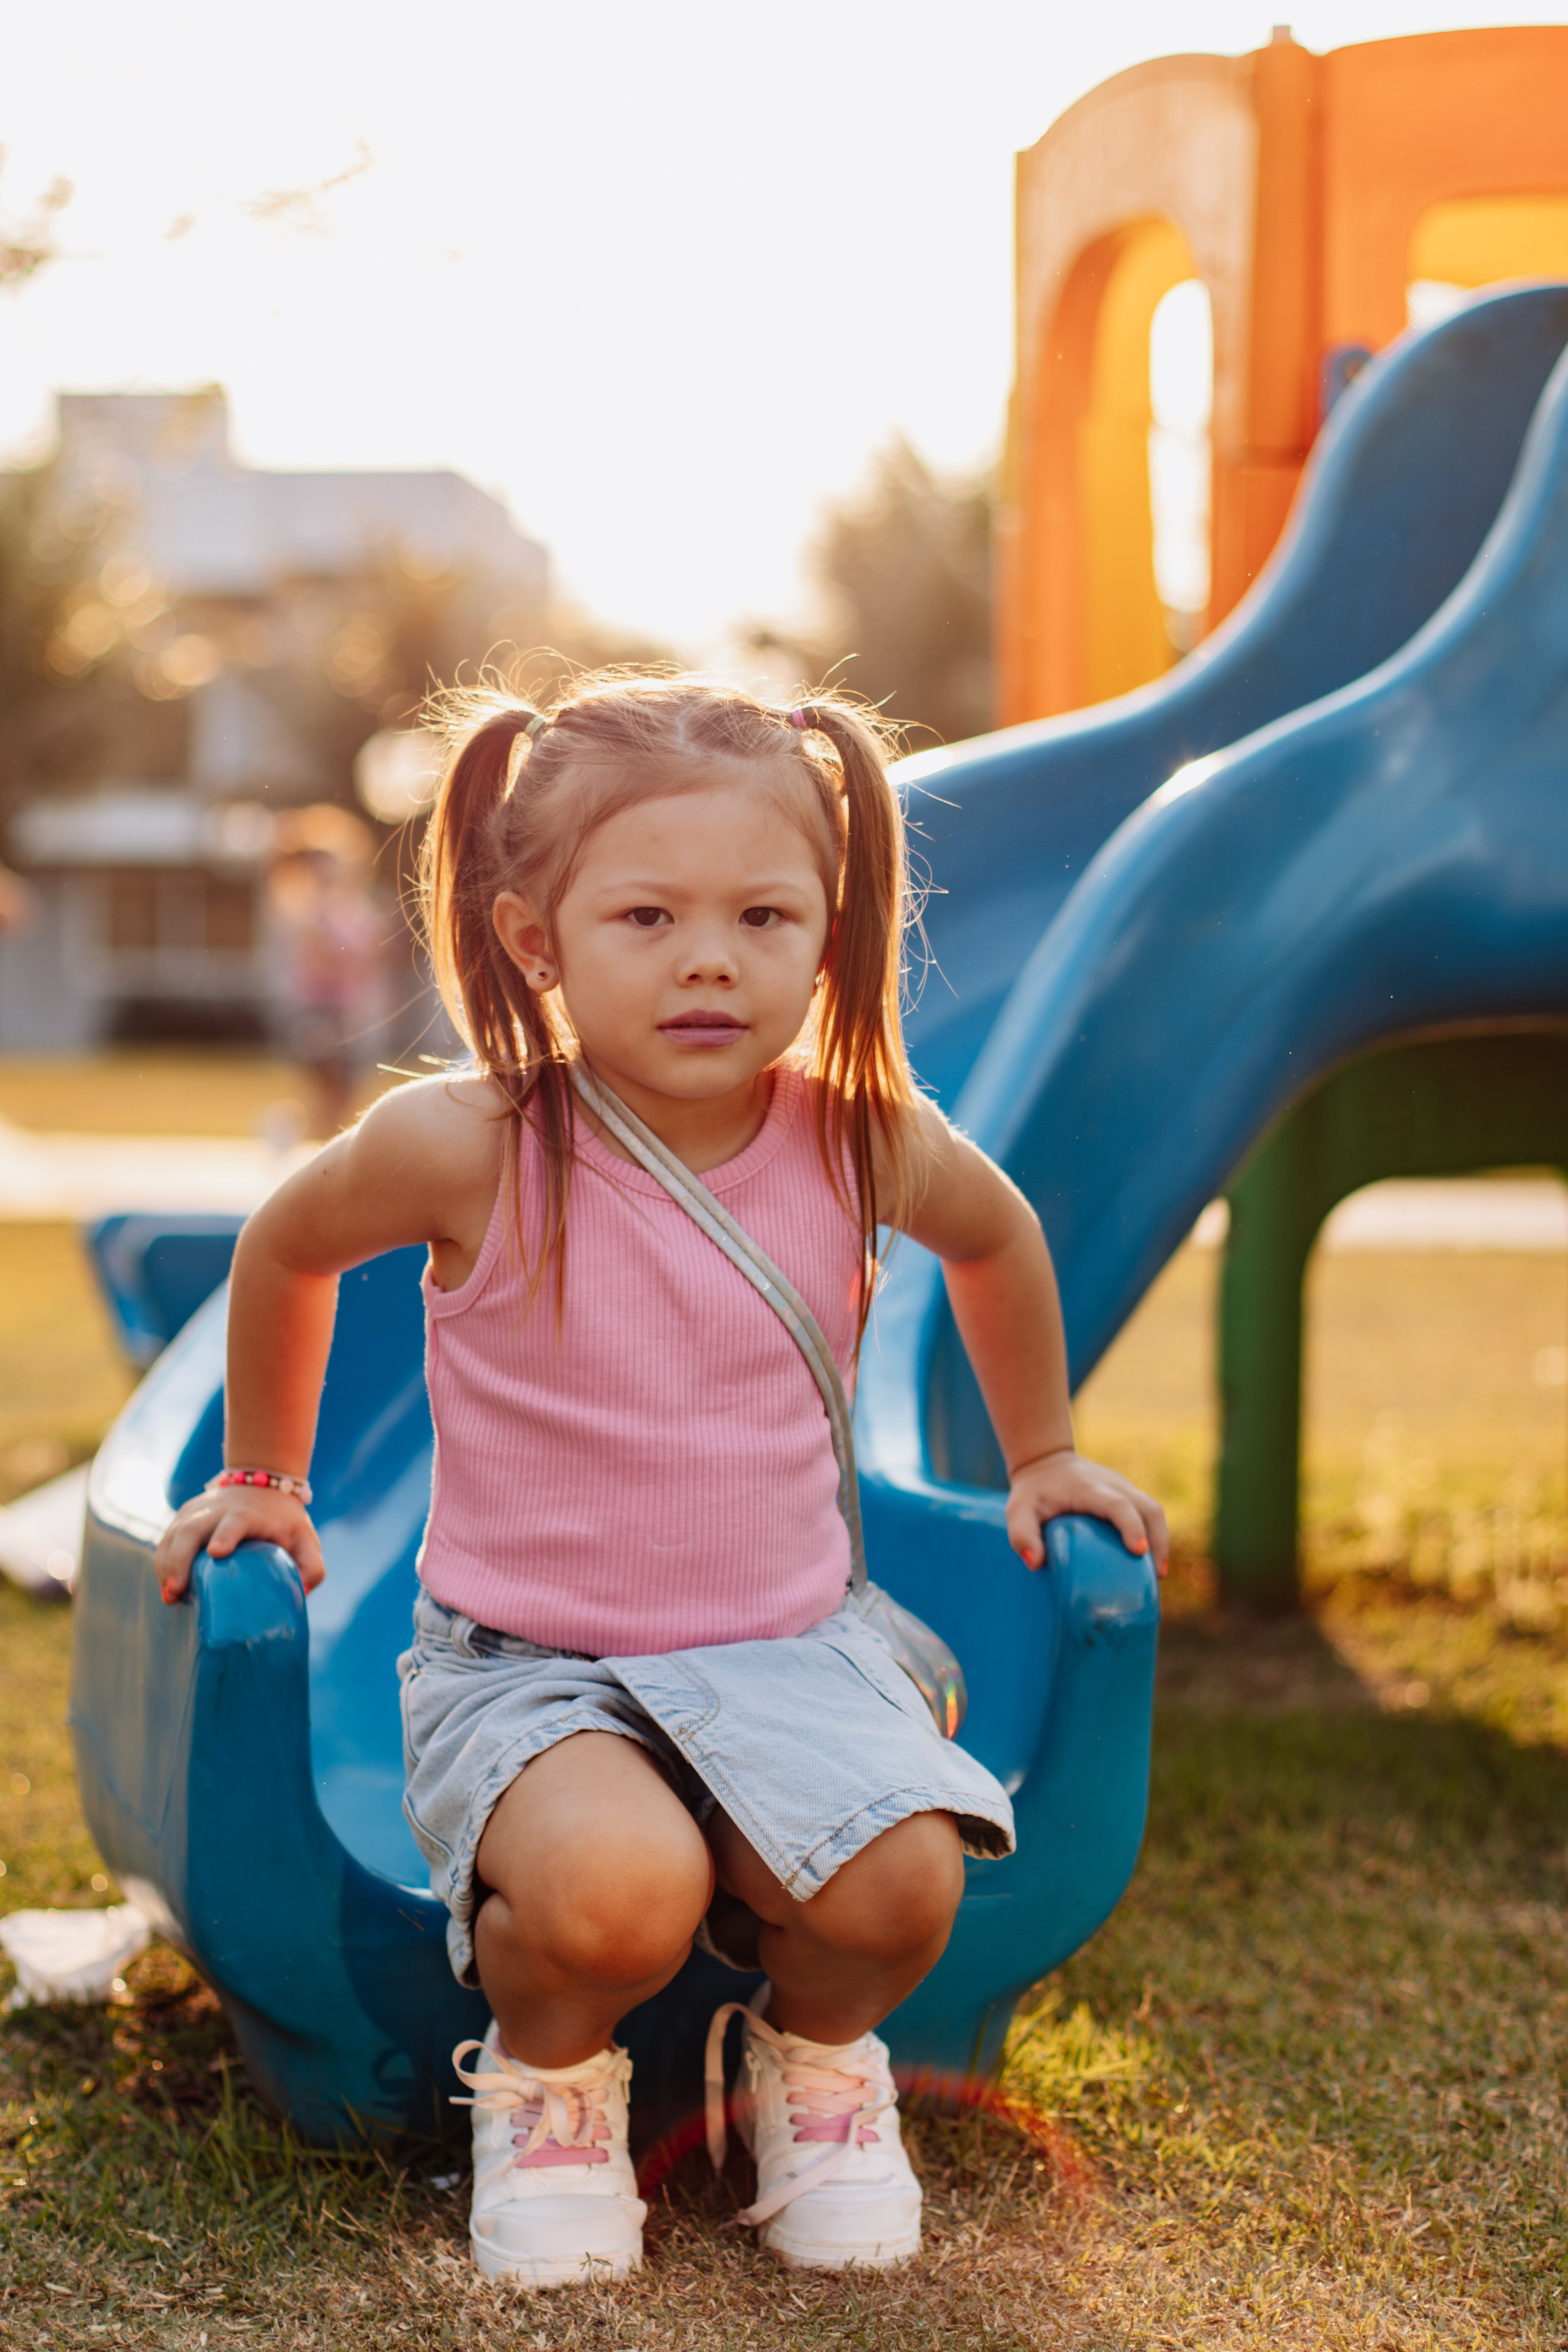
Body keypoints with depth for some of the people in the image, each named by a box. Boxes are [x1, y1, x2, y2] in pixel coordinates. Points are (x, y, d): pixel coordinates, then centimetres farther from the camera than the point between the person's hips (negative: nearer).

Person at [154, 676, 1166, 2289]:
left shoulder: (861, 1140, -7)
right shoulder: (466, 1149, -15)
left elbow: (999, 1237, 18)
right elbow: (286, 1248, 7)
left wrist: (1040, 1455, 26)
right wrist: (261, 1477, 18)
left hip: (784, 1652, 3)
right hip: (520, 1661, -2)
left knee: (900, 1883, -26)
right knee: (619, 1886, -33)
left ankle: (815, 2054, 12)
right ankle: (547, 2073, 5)